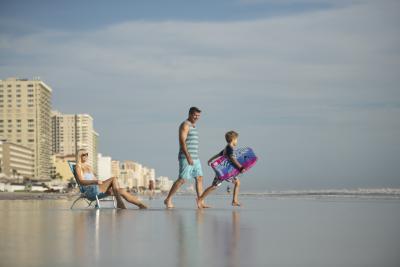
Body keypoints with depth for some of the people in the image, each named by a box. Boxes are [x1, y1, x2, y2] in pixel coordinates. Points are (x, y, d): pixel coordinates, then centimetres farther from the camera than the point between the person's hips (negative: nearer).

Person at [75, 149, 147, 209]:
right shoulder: (78, 167, 0)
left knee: (122, 191, -5)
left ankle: (141, 205, -6)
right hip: (90, 191, -8)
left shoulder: (89, 167, 27)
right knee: (114, 179, -24)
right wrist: (96, 182, -28)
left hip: (97, 189, 8)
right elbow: (81, 181, -14)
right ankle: (119, 202, -32)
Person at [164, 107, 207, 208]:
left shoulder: (193, 126, 19)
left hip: (195, 158, 9)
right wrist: (188, 156, -27)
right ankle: (168, 200, -3)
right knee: (182, 179, -11)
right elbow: (182, 142, -19)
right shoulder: (185, 125, -10)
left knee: (199, 178, 3)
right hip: (186, 157, -9)